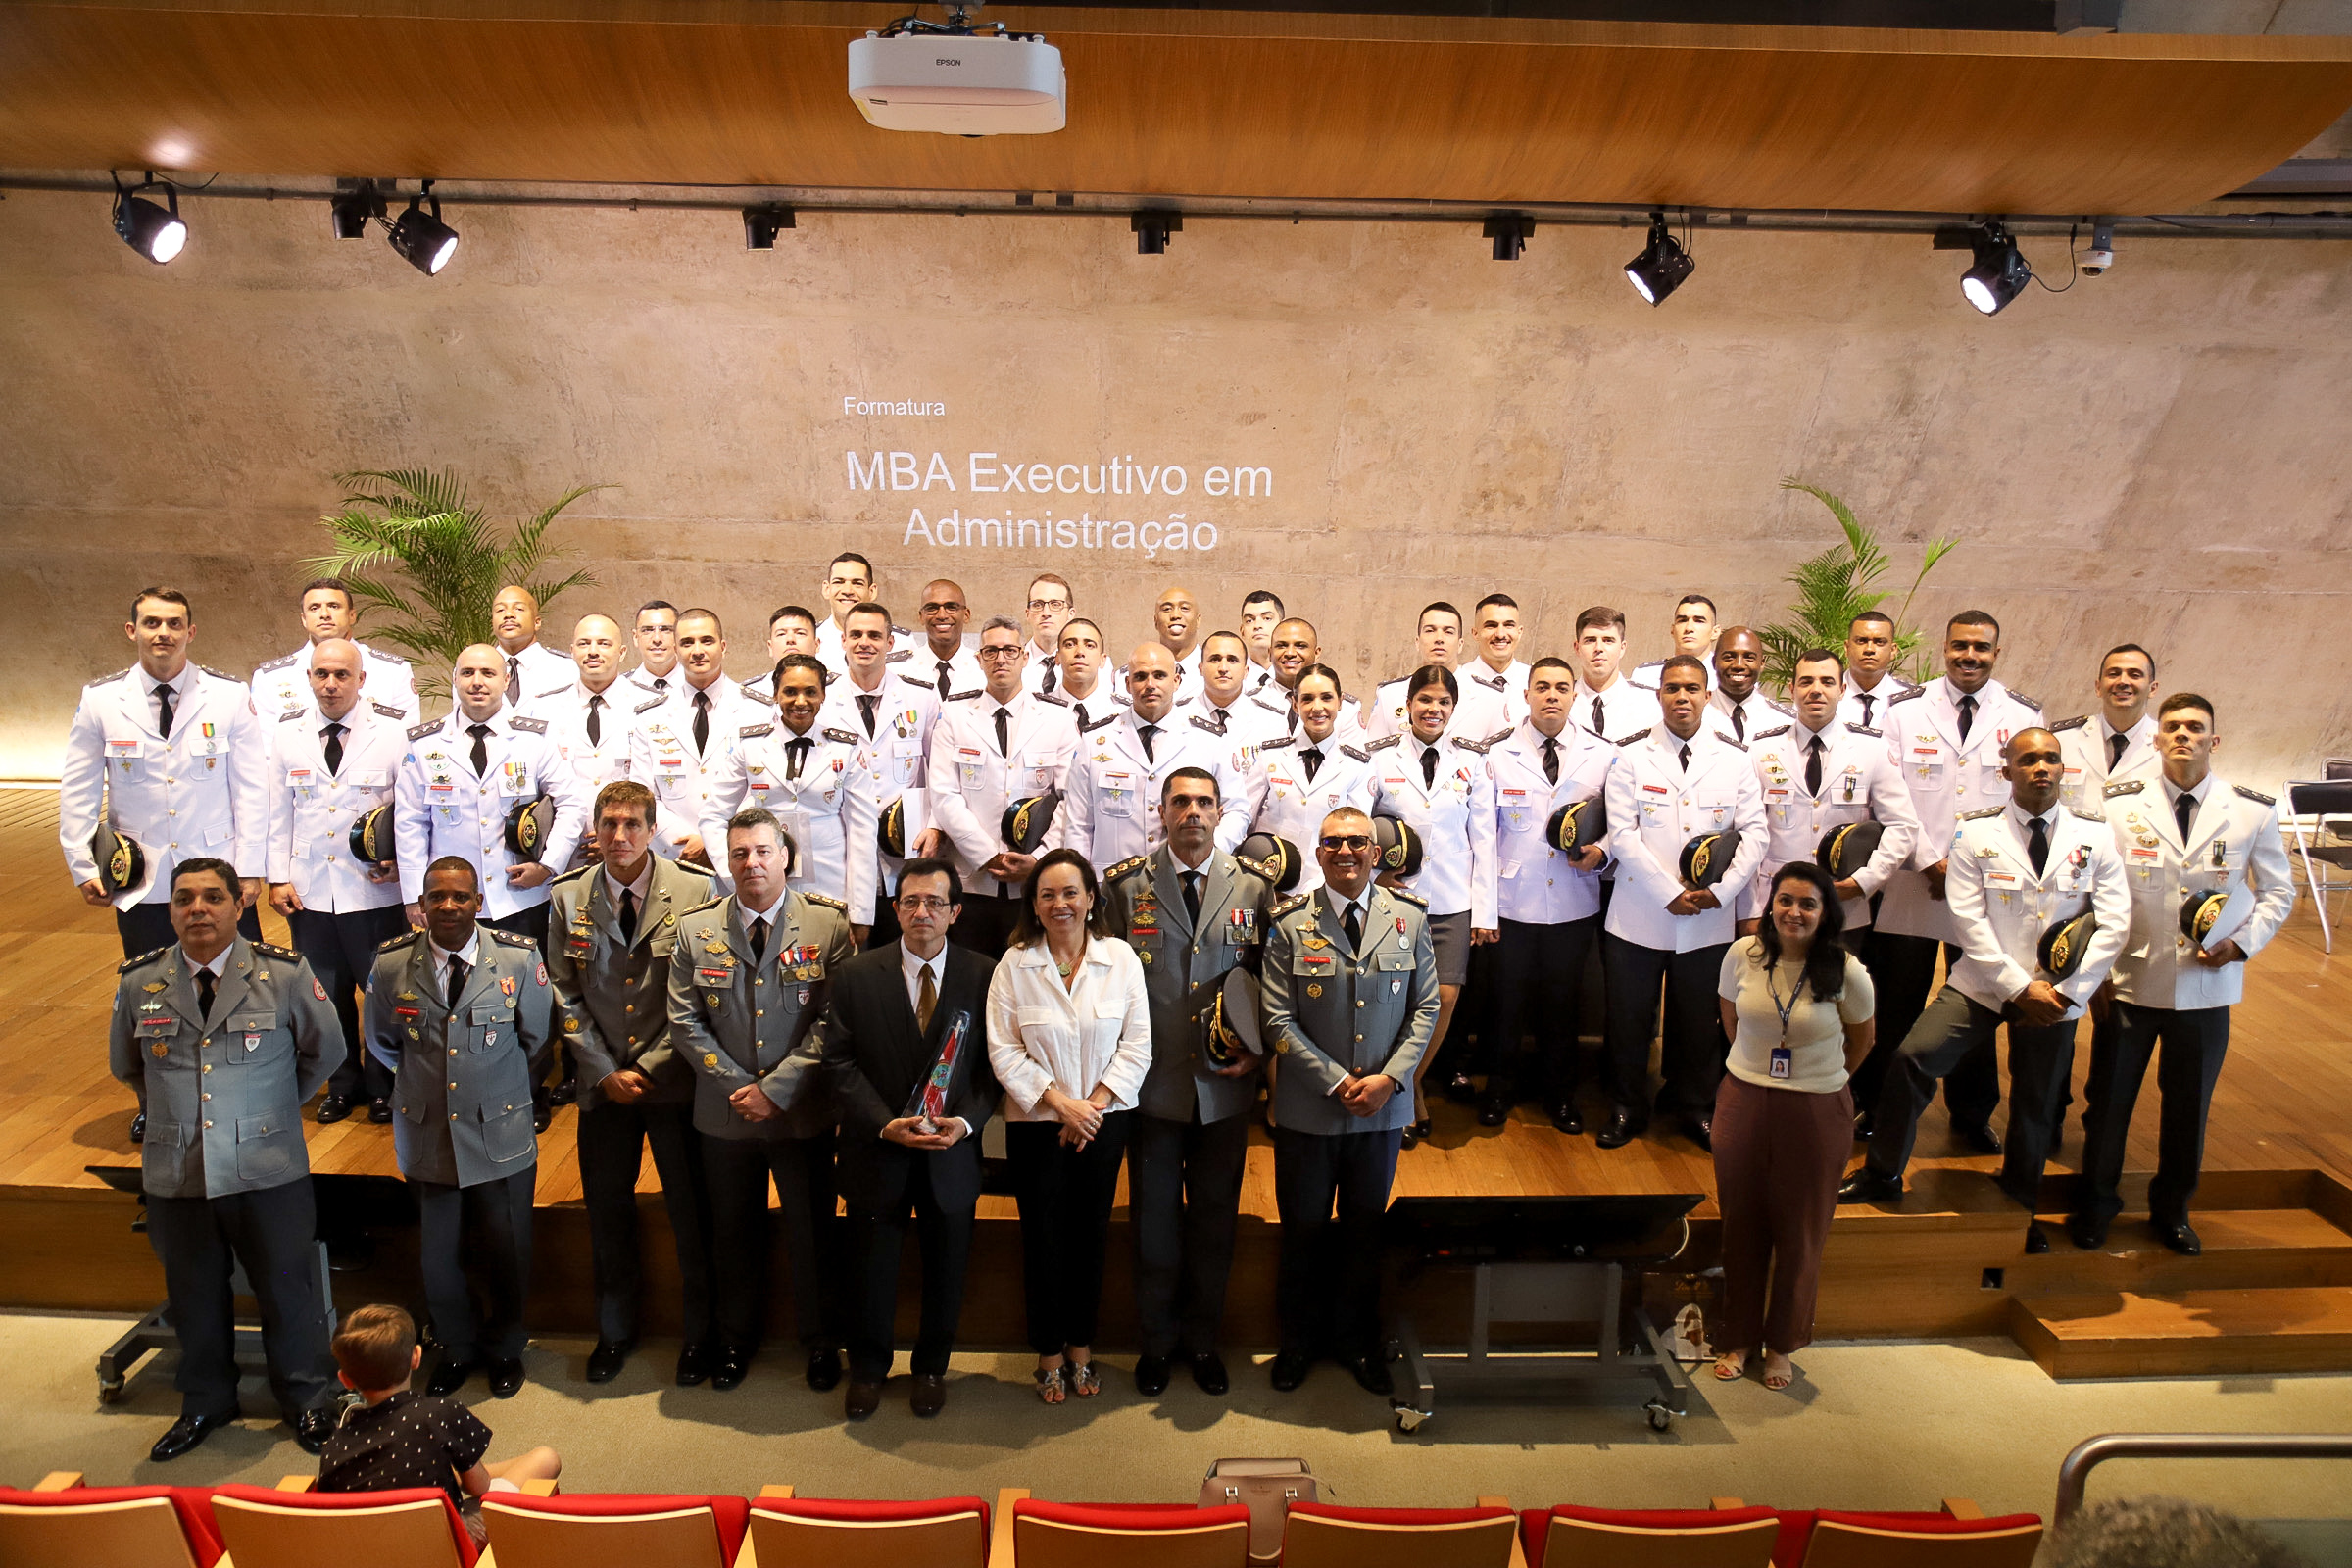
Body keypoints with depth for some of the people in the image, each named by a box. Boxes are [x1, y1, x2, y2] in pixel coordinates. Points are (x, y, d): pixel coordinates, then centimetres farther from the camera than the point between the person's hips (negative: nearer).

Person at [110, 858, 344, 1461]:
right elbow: (126, 1065, 18)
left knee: (286, 1288, 10)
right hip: (175, 1174, 2)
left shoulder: (285, 973, -9)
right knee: (193, 1295, 18)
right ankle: (205, 1403, 40)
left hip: (269, 1169, -2)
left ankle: (305, 1401, 30)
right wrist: (171, 1110, 14)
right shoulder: (139, 982, -2)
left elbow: (326, 1051, 6)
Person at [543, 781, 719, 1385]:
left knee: (692, 1211, 5)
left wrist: (651, 1066, -10)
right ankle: (614, 1329, 34)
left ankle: (698, 1332, 25)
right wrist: (604, 1070, -4)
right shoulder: (567, 898, 0)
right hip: (604, 1082, 3)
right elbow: (565, 995, 4)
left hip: (674, 1080, -2)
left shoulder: (694, 892, -8)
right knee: (607, 1211, 14)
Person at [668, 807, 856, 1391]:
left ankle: (821, 1341, 32)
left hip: (803, 1114, -2)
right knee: (733, 1234, 17)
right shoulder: (695, 929, -1)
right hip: (725, 1115, 2)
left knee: (814, 1234, 11)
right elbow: (685, 1023, -1)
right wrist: (737, 1085, -9)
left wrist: (776, 1089, -15)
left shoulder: (828, 923, -8)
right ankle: (737, 1337, 39)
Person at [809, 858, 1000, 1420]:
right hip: (877, 1150, 0)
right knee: (871, 1268, 14)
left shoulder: (984, 976, -4)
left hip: (952, 1152, 0)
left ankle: (932, 1368, 37)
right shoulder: (856, 975, -3)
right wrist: (885, 1124, -16)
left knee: (946, 1269, 14)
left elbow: (995, 1062, -2)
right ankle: (868, 1369, 37)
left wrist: (966, 1121, -16)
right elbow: (837, 1061, -6)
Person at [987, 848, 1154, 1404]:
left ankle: (1081, 1348, 28)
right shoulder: (1014, 965, -6)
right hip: (1036, 1123, -1)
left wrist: (1094, 1105, -11)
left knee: (1091, 1234, 10)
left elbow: (1137, 1045, -3)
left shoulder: (1121, 958, -3)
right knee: (1043, 1238, 7)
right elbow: (1004, 1052, -7)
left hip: (1103, 1121, 1)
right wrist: (1061, 1103, -15)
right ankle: (1049, 1354, 24)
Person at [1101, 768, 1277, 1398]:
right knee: (1154, 1216, 11)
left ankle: (1203, 1338, 31)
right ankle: (1159, 1339, 30)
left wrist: (1257, 1050, -5)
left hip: (1225, 1086, 1)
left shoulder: (1255, 886, 0)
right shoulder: (1126, 885, -2)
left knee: (1215, 1215, 13)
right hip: (1152, 1084, 0)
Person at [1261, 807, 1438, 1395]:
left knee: (1365, 1228, 16)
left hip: (1384, 1105, 2)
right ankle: (1299, 1339, 33)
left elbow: (1425, 1008, 2)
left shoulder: (1409, 919, -1)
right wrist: (1337, 1082, -14)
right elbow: (1278, 1020, -9)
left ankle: (1357, 1338, 36)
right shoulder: (1289, 922, -8)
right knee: (1304, 1229, 13)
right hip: (1308, 1109, -2)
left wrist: (1389, 1077, -10)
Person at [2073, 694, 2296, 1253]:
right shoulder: (2120, 803, -3)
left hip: (2208, 987, 1)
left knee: (2189, 1106, 14)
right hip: (2131, 982, -1)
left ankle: (2172, 1210, 36)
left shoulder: (2254, 811, -1)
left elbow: (2279, 892, 8)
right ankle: (2095, 1203, 29)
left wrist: (2242, 942, -8)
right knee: (2107, 1099, 8)